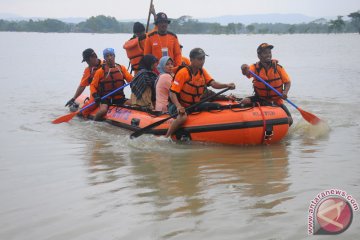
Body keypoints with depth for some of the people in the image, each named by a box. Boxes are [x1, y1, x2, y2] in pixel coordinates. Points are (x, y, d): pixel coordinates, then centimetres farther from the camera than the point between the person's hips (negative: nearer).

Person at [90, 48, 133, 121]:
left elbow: (130, 79, 3)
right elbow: (93, 85, 1)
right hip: (106, 99, -3)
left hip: (119, 98, 3)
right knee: (103, 110, -30)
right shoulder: (100, 71, -2)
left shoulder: (121, 68, 8)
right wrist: (95, 95, -15)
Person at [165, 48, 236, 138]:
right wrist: (178, 106, -38)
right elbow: (172, 93, -22)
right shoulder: (183, 73, -18)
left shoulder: (202, 71, 5)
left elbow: (213, 83, -10)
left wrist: (226, 85, -29)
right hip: (180, 106, -7)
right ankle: (165, 138, -21)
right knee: (183, 117, -37)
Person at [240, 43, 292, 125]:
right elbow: (247, 72, -30)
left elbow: (287, 82, -2)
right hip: (260, 99, 0)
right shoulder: (255, 67, -9)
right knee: (244, 102, -25)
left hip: (276, 100, 0)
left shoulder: (278, 68, -6)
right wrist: (245, 69, -55)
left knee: (288, 121, -13)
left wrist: (285, 92, -22)